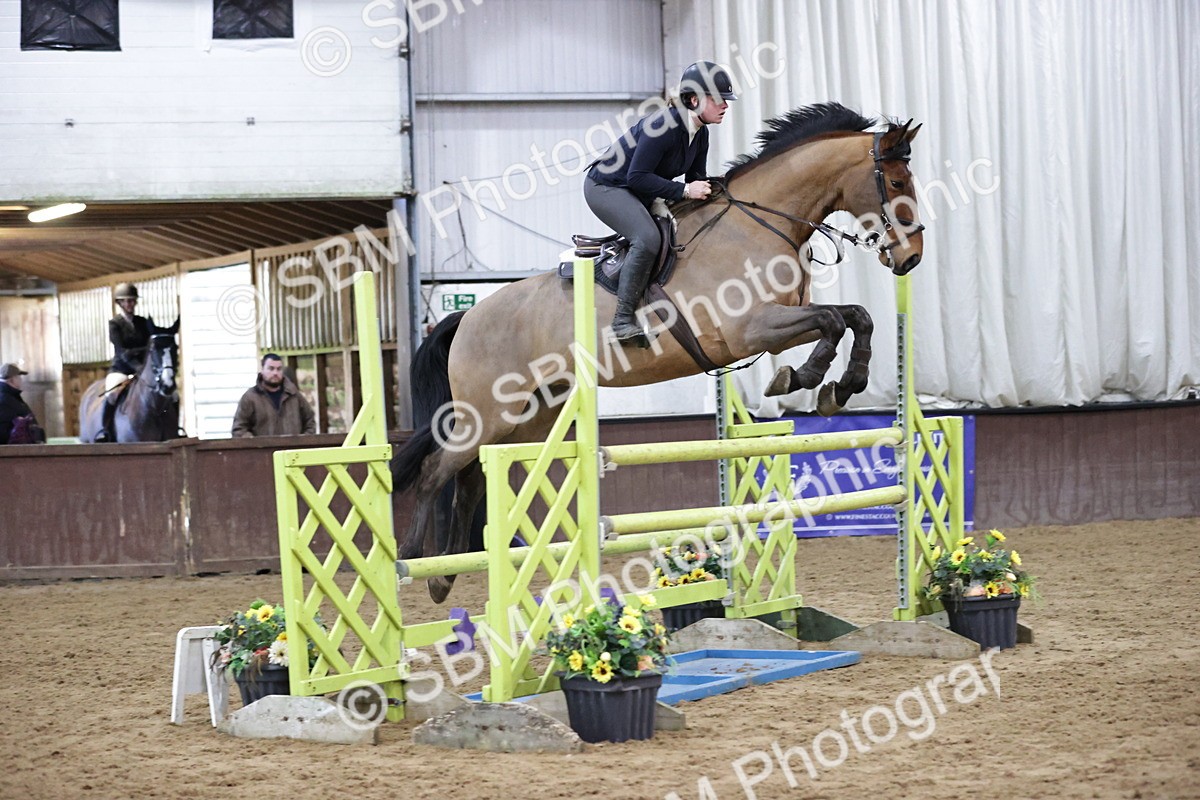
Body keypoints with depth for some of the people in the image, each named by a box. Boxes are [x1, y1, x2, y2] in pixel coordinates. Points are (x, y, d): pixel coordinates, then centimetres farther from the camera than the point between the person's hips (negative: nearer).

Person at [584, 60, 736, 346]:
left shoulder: (700, 134, 0)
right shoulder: (664, 125, -27)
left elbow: (697, 179, 10)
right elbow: (637, 177, -29)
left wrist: (707, 193, -11)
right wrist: (684, 190, -33)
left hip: (638, 194, 10)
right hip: (606, 187, -10)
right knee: (647, 238, -29)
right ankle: (623, 320, -27)